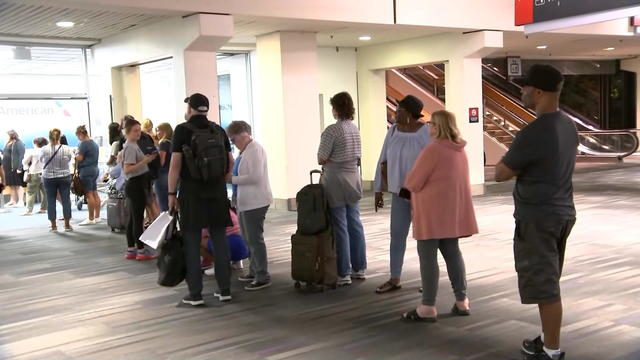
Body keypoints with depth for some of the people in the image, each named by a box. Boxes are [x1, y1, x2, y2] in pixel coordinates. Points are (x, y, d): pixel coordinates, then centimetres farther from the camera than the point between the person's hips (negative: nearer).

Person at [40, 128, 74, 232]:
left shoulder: (44, 150, -10)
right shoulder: (66, 149, -9)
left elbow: (41, 161, 5)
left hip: (49, 178, 0)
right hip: (64, 177, 0)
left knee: (51, 201, 7)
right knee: (66, 200, 7)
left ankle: (53, 226, 10)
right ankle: (67, 225, 10)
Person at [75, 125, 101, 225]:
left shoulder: (84, 143, -12)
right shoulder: (94, 143, 16)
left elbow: (79, 158, -14)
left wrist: (75, 155, 5)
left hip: (86, 171, -9)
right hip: (95, 170, 9)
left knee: (89, 194, -7)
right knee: (95, 193, 9)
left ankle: (91, 219, -6)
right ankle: (97, 217, 12)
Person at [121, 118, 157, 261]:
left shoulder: (132, 145, 15)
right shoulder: (131, 147, -15)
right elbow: (127, 169, -22)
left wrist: (148, 158, 14)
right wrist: (145, 161, -26)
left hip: (134, 185, 10)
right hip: (136, 185, -10)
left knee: (132, 219, 12)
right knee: (138, 219, -6)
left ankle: (130, 250, 16)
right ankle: (141, 251, -2)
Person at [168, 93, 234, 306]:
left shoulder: (183, 130, -5)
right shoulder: (219, 130, 9)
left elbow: (175, 164, -9)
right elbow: (230, 161, 10)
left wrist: (172, 194, -5)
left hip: (192, 193, -4)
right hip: (217, 193, 4)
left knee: (192, 243, 2)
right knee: (219, 240, 8)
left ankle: (195, 294, 4)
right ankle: (225, 289, 11)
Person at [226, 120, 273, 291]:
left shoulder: (255, 150, -14)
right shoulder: (245, 150, 14)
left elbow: (255, 177, -22)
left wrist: (231, 179, -17)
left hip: (254, 202, -10)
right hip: (245, 201, 10)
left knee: (255, 239, -5)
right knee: (249, 238, 17)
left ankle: (263, 277, 1)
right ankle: (254, 271, 29)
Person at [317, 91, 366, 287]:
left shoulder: (332, 130, -14)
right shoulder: (355, 129, 9)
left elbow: (321, 159, -13)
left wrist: (329, 160, 6)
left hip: (336, 181, -7)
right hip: (354, 178, 7)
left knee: (340, 227, -2)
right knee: (355, 223, 12)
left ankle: (343, 274, 3)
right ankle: (359, 268, 20)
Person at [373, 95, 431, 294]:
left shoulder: (426, 133, -15)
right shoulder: (393, 131, 2)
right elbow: (383, 161, 7)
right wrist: (378, 190, 6)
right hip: (400, 192, 5)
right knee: (397, 234, 7)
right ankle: (394, 279, 16)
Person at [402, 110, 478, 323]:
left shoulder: (433, 150, -17)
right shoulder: (460, 151, 10)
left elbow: (412, 183, -14)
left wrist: (410, 180, 7)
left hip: (434, 210, -8)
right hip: (453, 210, 8)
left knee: (428, 256, -3)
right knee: (452, 252, 15)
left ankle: (428, 308, -1)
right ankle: (462, 301, 18)